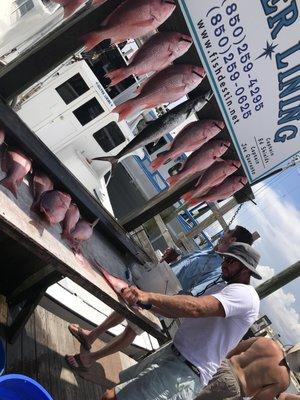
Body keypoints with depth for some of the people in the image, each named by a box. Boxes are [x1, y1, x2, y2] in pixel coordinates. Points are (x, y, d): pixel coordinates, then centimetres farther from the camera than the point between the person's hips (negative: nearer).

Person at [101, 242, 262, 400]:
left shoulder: (244, 294, -15)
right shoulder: (220, 287, 16)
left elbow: (195, 308, -32)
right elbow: (177, 312, 13)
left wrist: (149, 296, -38)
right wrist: (145, 303, 1)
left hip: (186, 373, -10)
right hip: (172, 352, 10)